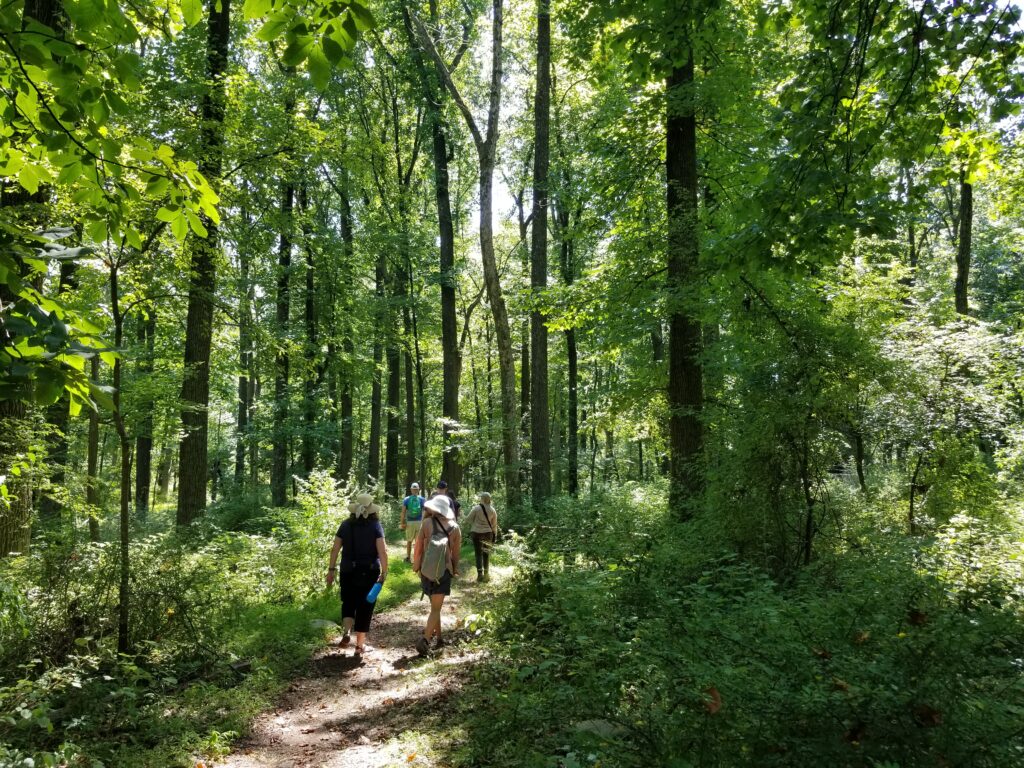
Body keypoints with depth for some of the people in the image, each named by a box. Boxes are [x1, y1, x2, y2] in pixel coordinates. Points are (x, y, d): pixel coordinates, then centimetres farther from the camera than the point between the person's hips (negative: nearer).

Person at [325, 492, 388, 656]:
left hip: (348, 571, 2)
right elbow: (382, 552, -13)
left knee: (348, 603, 21)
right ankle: (360, 645, 14)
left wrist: (331, 569, 7)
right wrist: (384, 572, -7)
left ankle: (346, 633, -1)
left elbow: (335, 549, 0)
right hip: (369, 572, -2)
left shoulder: (346, 524, 0)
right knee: (365, 607, 9)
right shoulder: (375, 525, -7)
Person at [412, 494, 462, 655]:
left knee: (435, 605, 20)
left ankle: (438, 637, 26)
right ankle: (425, 639, -15)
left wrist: (416, 566, 9)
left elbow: (419, 546, -5)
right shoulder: (455, 527, -3)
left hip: (427, 571, 1)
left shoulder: (427, 523, -7)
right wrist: (455, 569, 19)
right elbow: (456, 552, 4)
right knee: (436, 608, 2)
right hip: (444, 571, -1)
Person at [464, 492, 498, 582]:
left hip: (477, 533, -3)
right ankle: (486, 574, 18)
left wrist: (469, 528, 13)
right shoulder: (492, 510, 0)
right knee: (486, 553, 14)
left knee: (478, 554, 4)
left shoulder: (476, 508, -11)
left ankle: (480, 574, -2)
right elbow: (494, 524, 7)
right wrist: (495, 535, 15)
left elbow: (469, 520, -5)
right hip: (488, 533, 3)